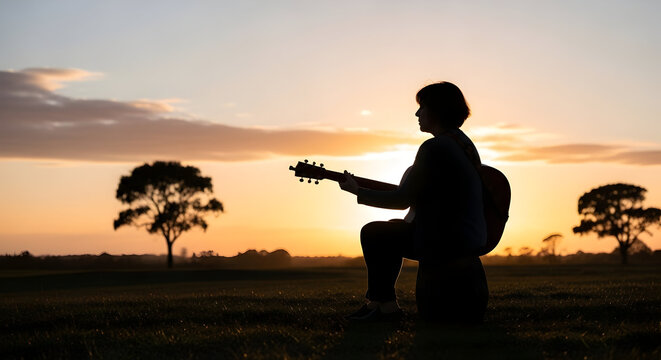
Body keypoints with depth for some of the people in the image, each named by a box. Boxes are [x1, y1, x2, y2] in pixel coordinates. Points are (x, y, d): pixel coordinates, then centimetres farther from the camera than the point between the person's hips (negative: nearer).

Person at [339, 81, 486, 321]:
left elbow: (403, 200, -16)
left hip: (445, 241, -10)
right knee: (392, 229, 27)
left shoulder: (434, 148, -19)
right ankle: (376, 301, 32)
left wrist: (357, 191, -6)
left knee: (372, 233, 5)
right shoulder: (463, 142, 11)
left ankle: (386, 306, 12)